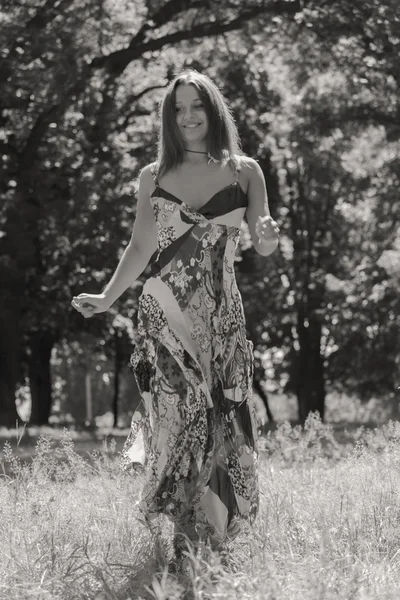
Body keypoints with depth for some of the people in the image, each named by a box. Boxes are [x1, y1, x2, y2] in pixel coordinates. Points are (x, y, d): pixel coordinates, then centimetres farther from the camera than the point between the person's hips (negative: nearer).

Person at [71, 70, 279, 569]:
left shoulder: (244, 172, 7)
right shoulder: (154, 177, 9)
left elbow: (263, 246, 3)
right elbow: (140, 249, 11)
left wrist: (268, 236, -20)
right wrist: (107, 298, 3)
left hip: (220, 317, 0)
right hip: (163, 316, 0)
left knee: (220, 425, -3)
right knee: (178, 420, -8)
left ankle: (213, 543, 4)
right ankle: (179, 543, -4)